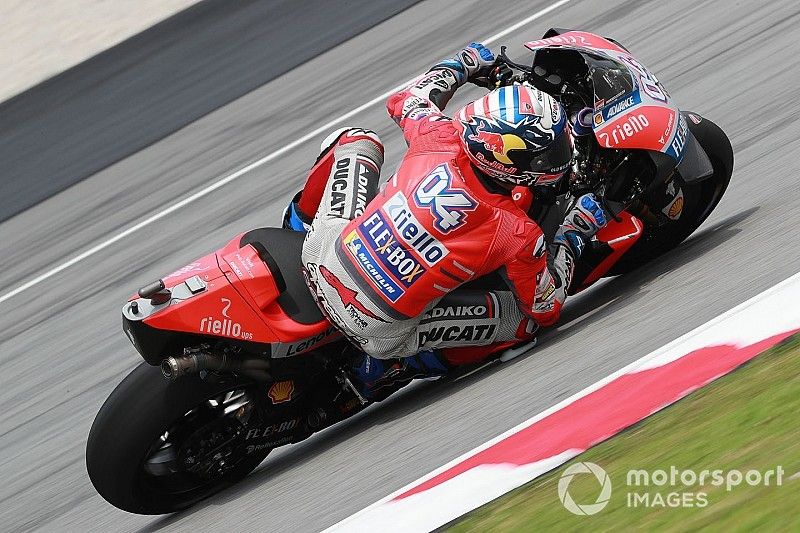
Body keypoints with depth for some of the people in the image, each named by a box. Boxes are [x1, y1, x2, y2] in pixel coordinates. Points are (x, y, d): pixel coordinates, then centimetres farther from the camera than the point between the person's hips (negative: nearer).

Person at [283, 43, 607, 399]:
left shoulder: (440, 140, -14)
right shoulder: (519, 236, -19)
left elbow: (407, 98, 12)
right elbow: (548, 308, 0)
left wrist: (465, 63, 29)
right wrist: (575, 235, 10)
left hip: (320, 260, 4)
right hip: (385, 337, -4)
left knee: (357, 140, 21)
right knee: (525, 317, 8)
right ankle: (386, 369, 9)